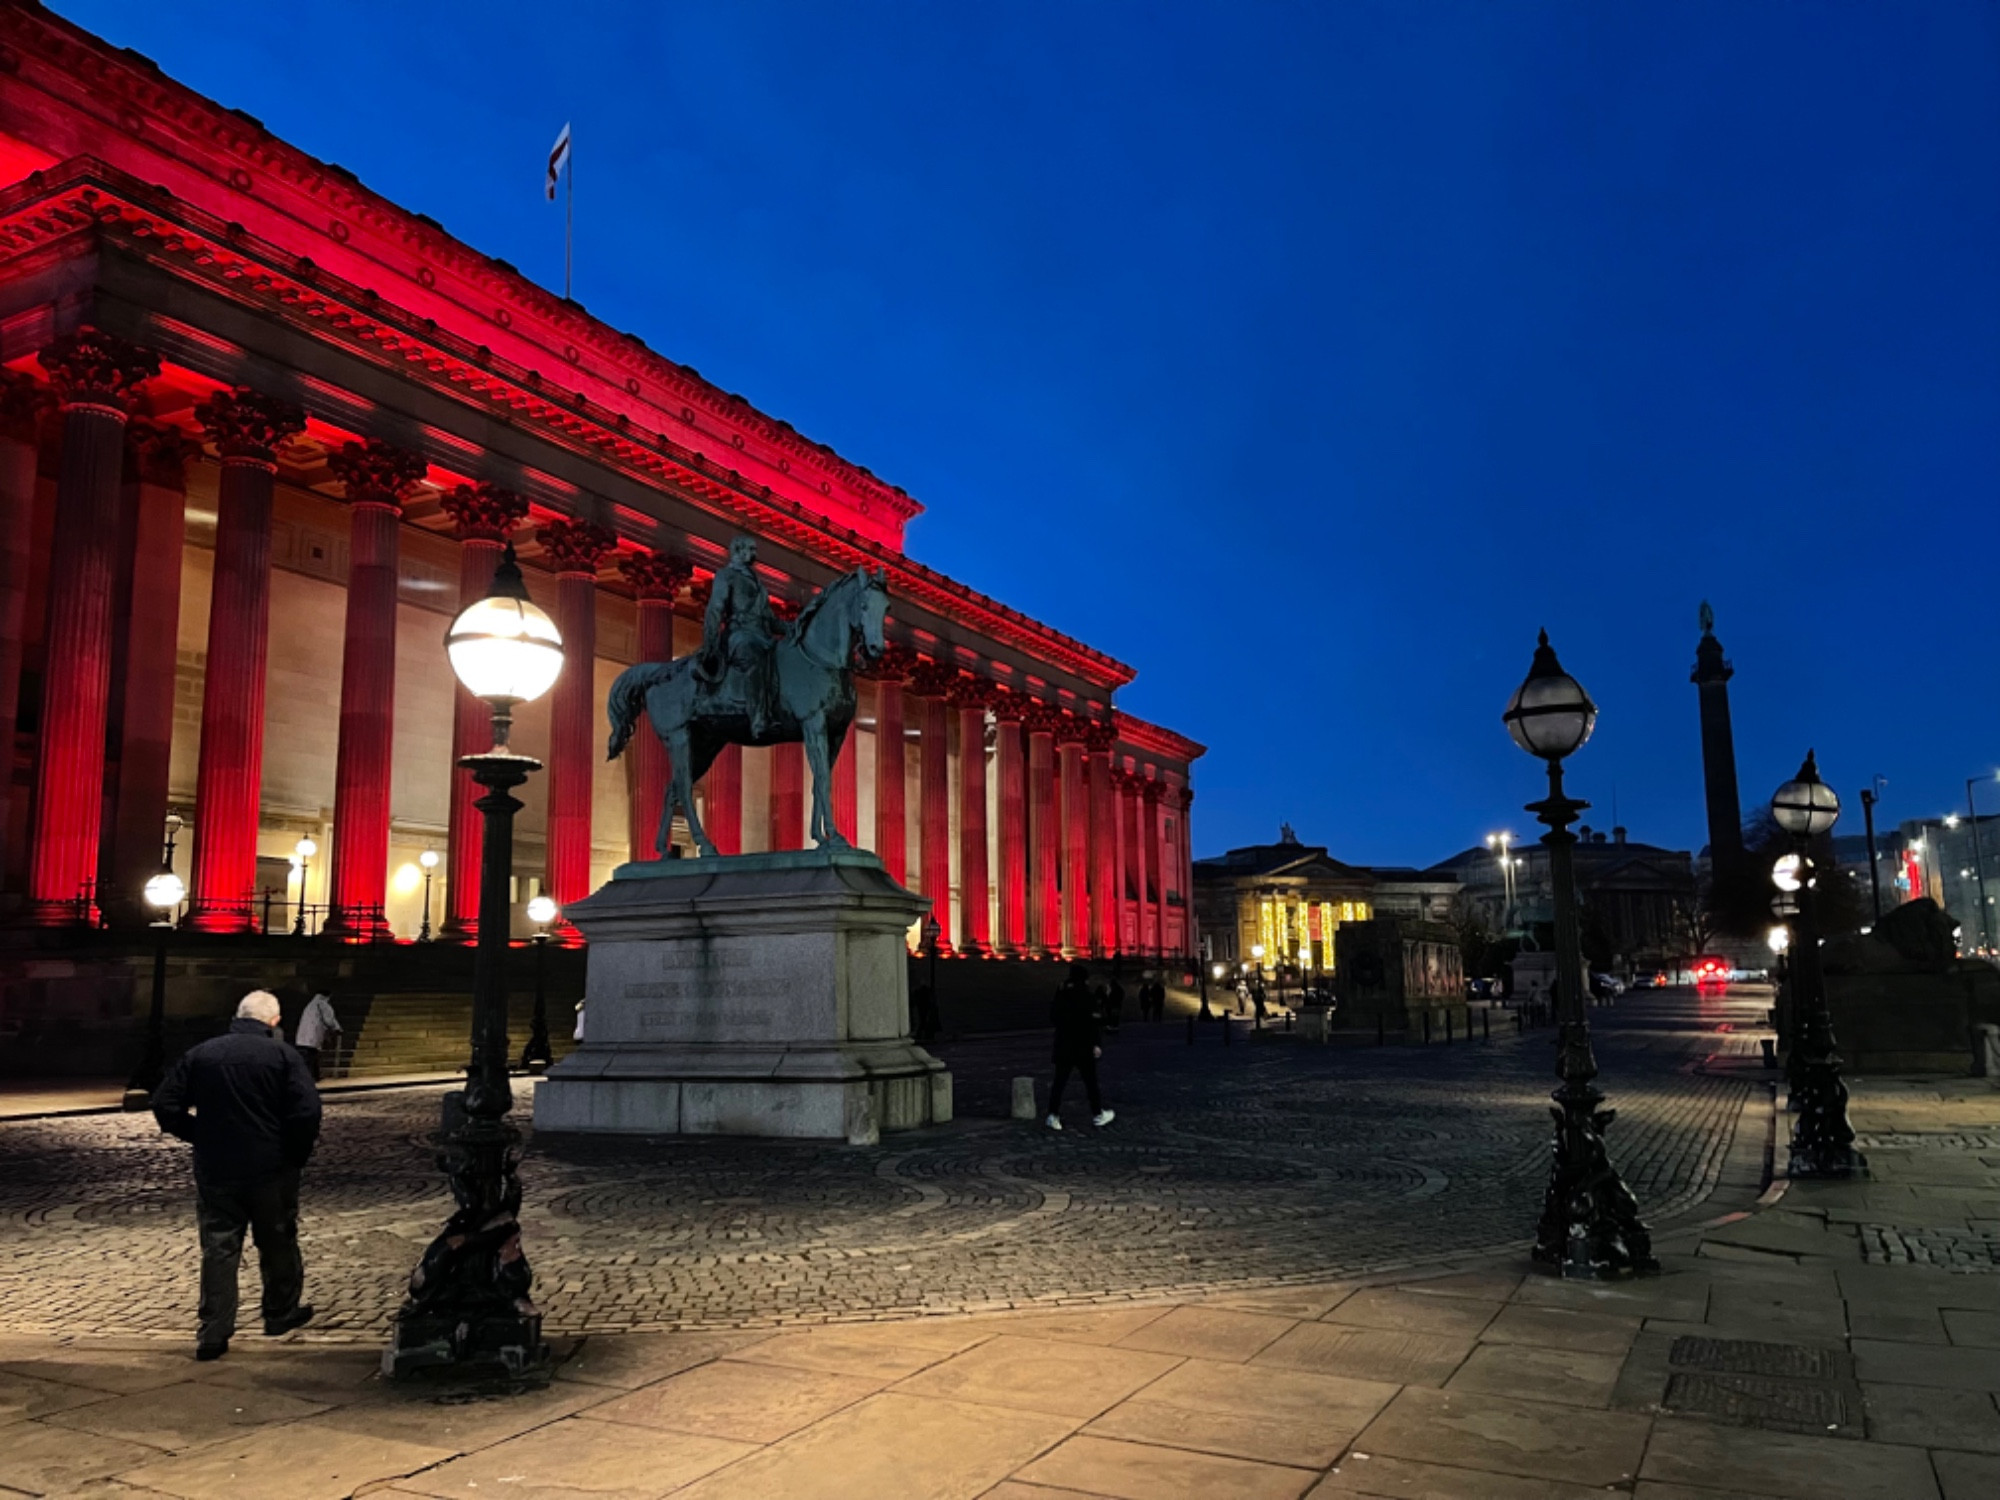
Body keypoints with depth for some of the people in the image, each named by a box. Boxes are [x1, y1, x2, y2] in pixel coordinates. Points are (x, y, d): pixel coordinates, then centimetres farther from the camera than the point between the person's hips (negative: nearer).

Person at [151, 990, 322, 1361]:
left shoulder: (200, 1054, 2)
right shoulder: (283, 1055, -8)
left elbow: (165, 1105, 2)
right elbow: (307, 1111, -17)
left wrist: (200, 1137, 12)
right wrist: (297, 1155, -2)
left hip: (214, 1172, 2)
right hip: (271, 1170, -2)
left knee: (218, 1250, 7)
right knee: (278, 1244, 16)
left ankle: (212, 1334, 5)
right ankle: (281, 1313, 30)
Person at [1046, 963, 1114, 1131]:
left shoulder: (1061, 996, 2)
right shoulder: (1087, 997, -11)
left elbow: (1052, 1016, 8)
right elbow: (1091, 1024, -15)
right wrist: (1095, 1044, -12)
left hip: (1063, 1046, 4)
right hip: (1083, 1046, -4)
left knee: (1059, 1081, 5)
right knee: (1090, 1081, 9)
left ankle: (1054, 1116, -1)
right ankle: (1098, 1114, 19)